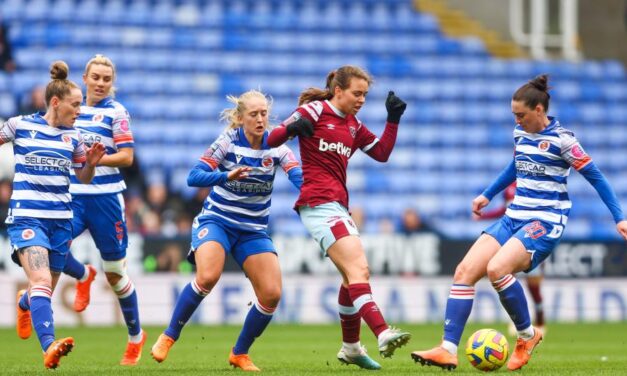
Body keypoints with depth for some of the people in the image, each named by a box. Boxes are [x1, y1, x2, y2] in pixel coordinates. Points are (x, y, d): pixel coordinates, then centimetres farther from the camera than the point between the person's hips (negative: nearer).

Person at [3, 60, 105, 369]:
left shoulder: (72, 136, 8)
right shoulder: (20, 125, -3)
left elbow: (84, 178, 16)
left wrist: (91, 162, -3)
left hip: (60, 218, 5)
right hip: (26, 215, -5)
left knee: (47, 290, 13)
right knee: (41, 280, -24)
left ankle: (24, 303, 51)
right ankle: (49, 347, -36)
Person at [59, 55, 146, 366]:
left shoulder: (116, 112, -4)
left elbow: (126, 156, -11)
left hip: (105, 197, -4)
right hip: (73, 195, 4)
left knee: (114, 273, 4)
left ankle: (136, 336, 22)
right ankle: (83, 276, 9)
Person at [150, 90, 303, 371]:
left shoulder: (276, 146, -3)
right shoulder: (228, 142, -9)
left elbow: (299, 176, -20)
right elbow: (194, 177, -16)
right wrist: (227, 176, -33)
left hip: (253, 229, 3)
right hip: (216, 220, -3)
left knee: (271, 293, -12)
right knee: (208, 276, -31)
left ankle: (240, 354, 10)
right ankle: (168, 337, -11)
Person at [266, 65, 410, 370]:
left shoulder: (354, 126, 17)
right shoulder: (315, 111, -3)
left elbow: (382, 153, 16)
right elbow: (271, 139, -8)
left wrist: (393, 119, 5)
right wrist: (293, 128, -29)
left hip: (337, 206, 9)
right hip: (319, 204, -9)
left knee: (353, 276, 16)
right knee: (358, 269, -23)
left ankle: (351, 348, 28)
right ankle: (383, 334, -36)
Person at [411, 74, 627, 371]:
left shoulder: (561, 138, -11)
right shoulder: (520, 133, 9)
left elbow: (594, 176, -8)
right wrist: (487, 195, 33)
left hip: (545, 223, -7)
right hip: (515, 217, 7)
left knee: (497, 268, -29)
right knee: (465, 271, -9)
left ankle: (527, 335, -6)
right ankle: (448, 350, -11)